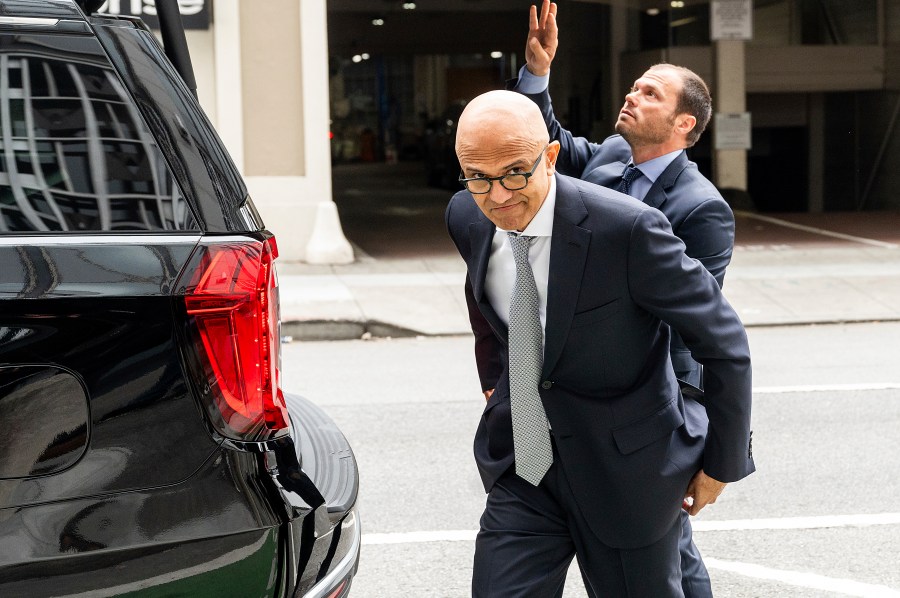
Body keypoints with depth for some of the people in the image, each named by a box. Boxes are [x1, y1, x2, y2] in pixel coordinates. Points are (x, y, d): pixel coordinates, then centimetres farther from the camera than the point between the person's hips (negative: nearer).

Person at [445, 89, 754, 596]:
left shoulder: (629, 230, -25)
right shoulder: (467, 218, -6)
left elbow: (725, 344, -14)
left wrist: (722, 463, -6)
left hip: (627, 474, -4)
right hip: (521, 466, 4)